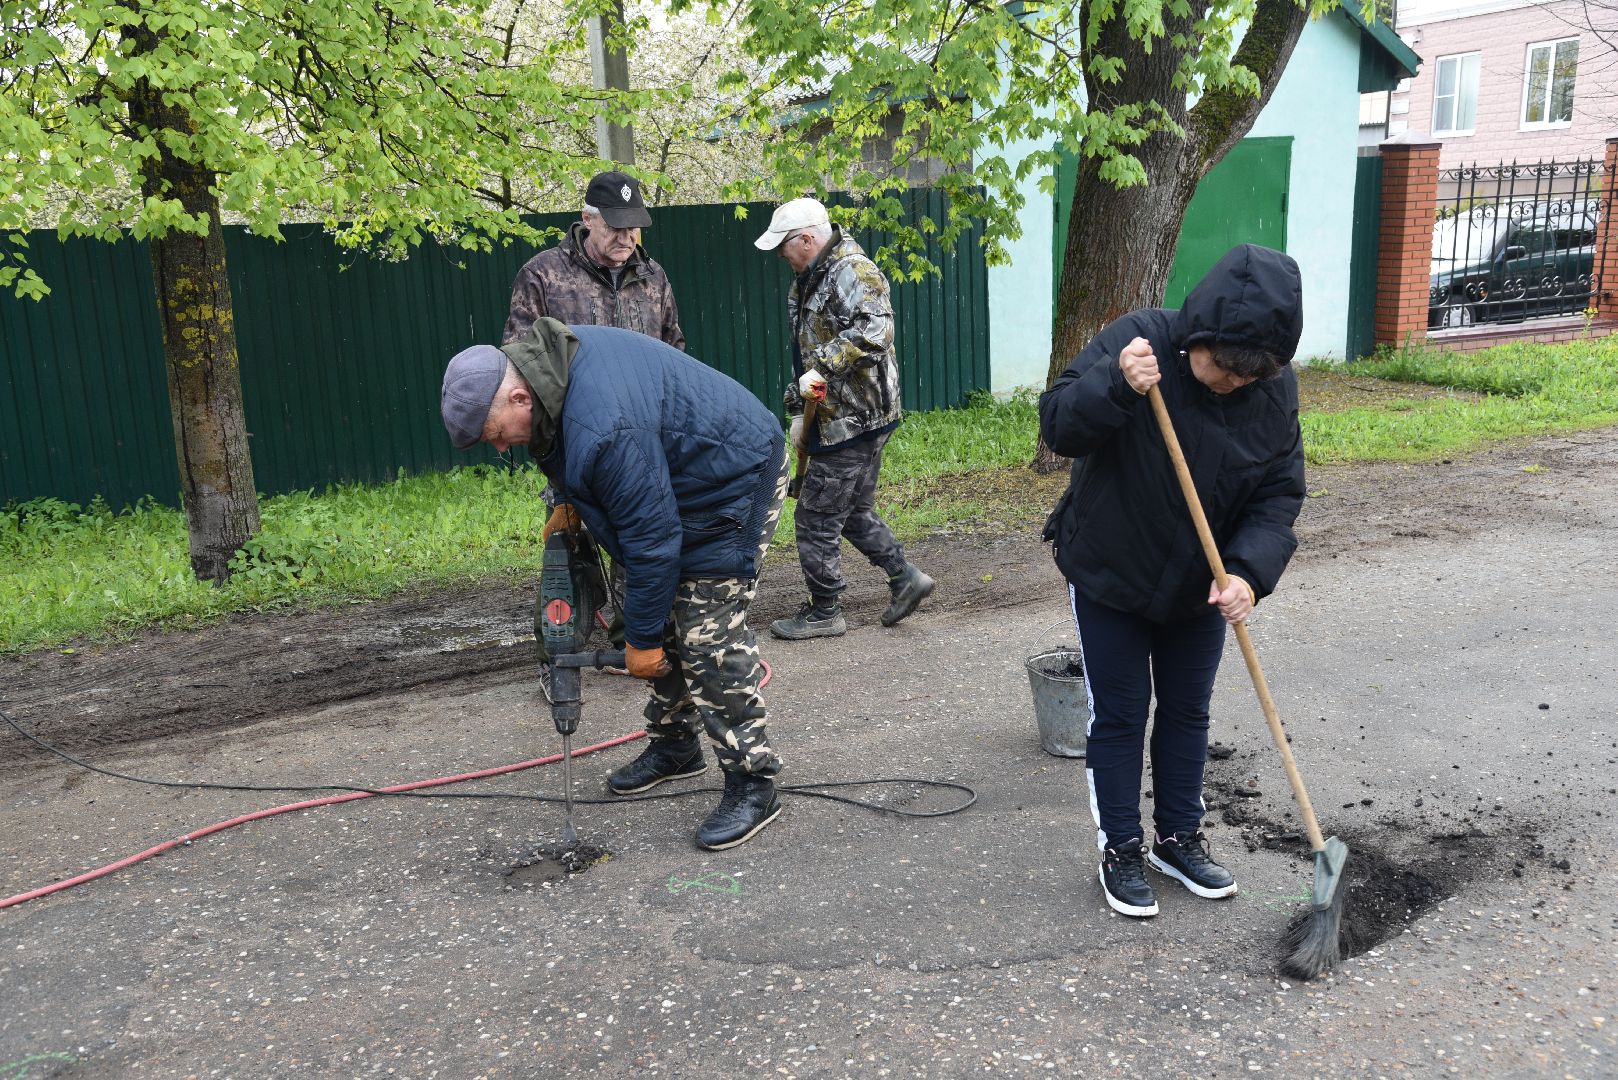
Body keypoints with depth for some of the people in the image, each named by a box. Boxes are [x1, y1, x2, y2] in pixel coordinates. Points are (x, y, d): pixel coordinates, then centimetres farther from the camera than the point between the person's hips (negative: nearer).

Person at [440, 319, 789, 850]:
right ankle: (673, 746, 30)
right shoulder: (544, 356, -6)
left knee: (710, 637, -13)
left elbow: (651, 540, -30)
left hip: (735, 478, -10)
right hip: (678, 475, 10)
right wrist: (570, 501, 5)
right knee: (668, 619, 14)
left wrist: (642, 640, -20)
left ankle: (753, 782, -3)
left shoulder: (602, 429, -36)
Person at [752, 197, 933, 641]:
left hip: (854, 420, -10)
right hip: (837, 418, 10)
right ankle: (906, 578, 28)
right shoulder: (810, 279, 15)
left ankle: (824, 612, 12)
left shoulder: (854, 272, -17)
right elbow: (804, 353, 23)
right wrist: (798, 409, 21)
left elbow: (874, 331, -34)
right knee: (853, 512, 19)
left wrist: (824, 367, -33)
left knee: (817, 517, -1)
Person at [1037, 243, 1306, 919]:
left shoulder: (1275, 390, -12)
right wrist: (1117, 386, -45)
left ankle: (1179, 839, 34)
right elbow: (1057, 426, -26)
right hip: (1109, 577, -4)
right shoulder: (1136, 341, -23)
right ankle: (1120, 851, 22)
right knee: (1118, 717, 5)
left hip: (1200, 586, 4)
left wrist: (1249, 571, -28)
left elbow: (1279, 498, -11)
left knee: (1188, 712, 16)